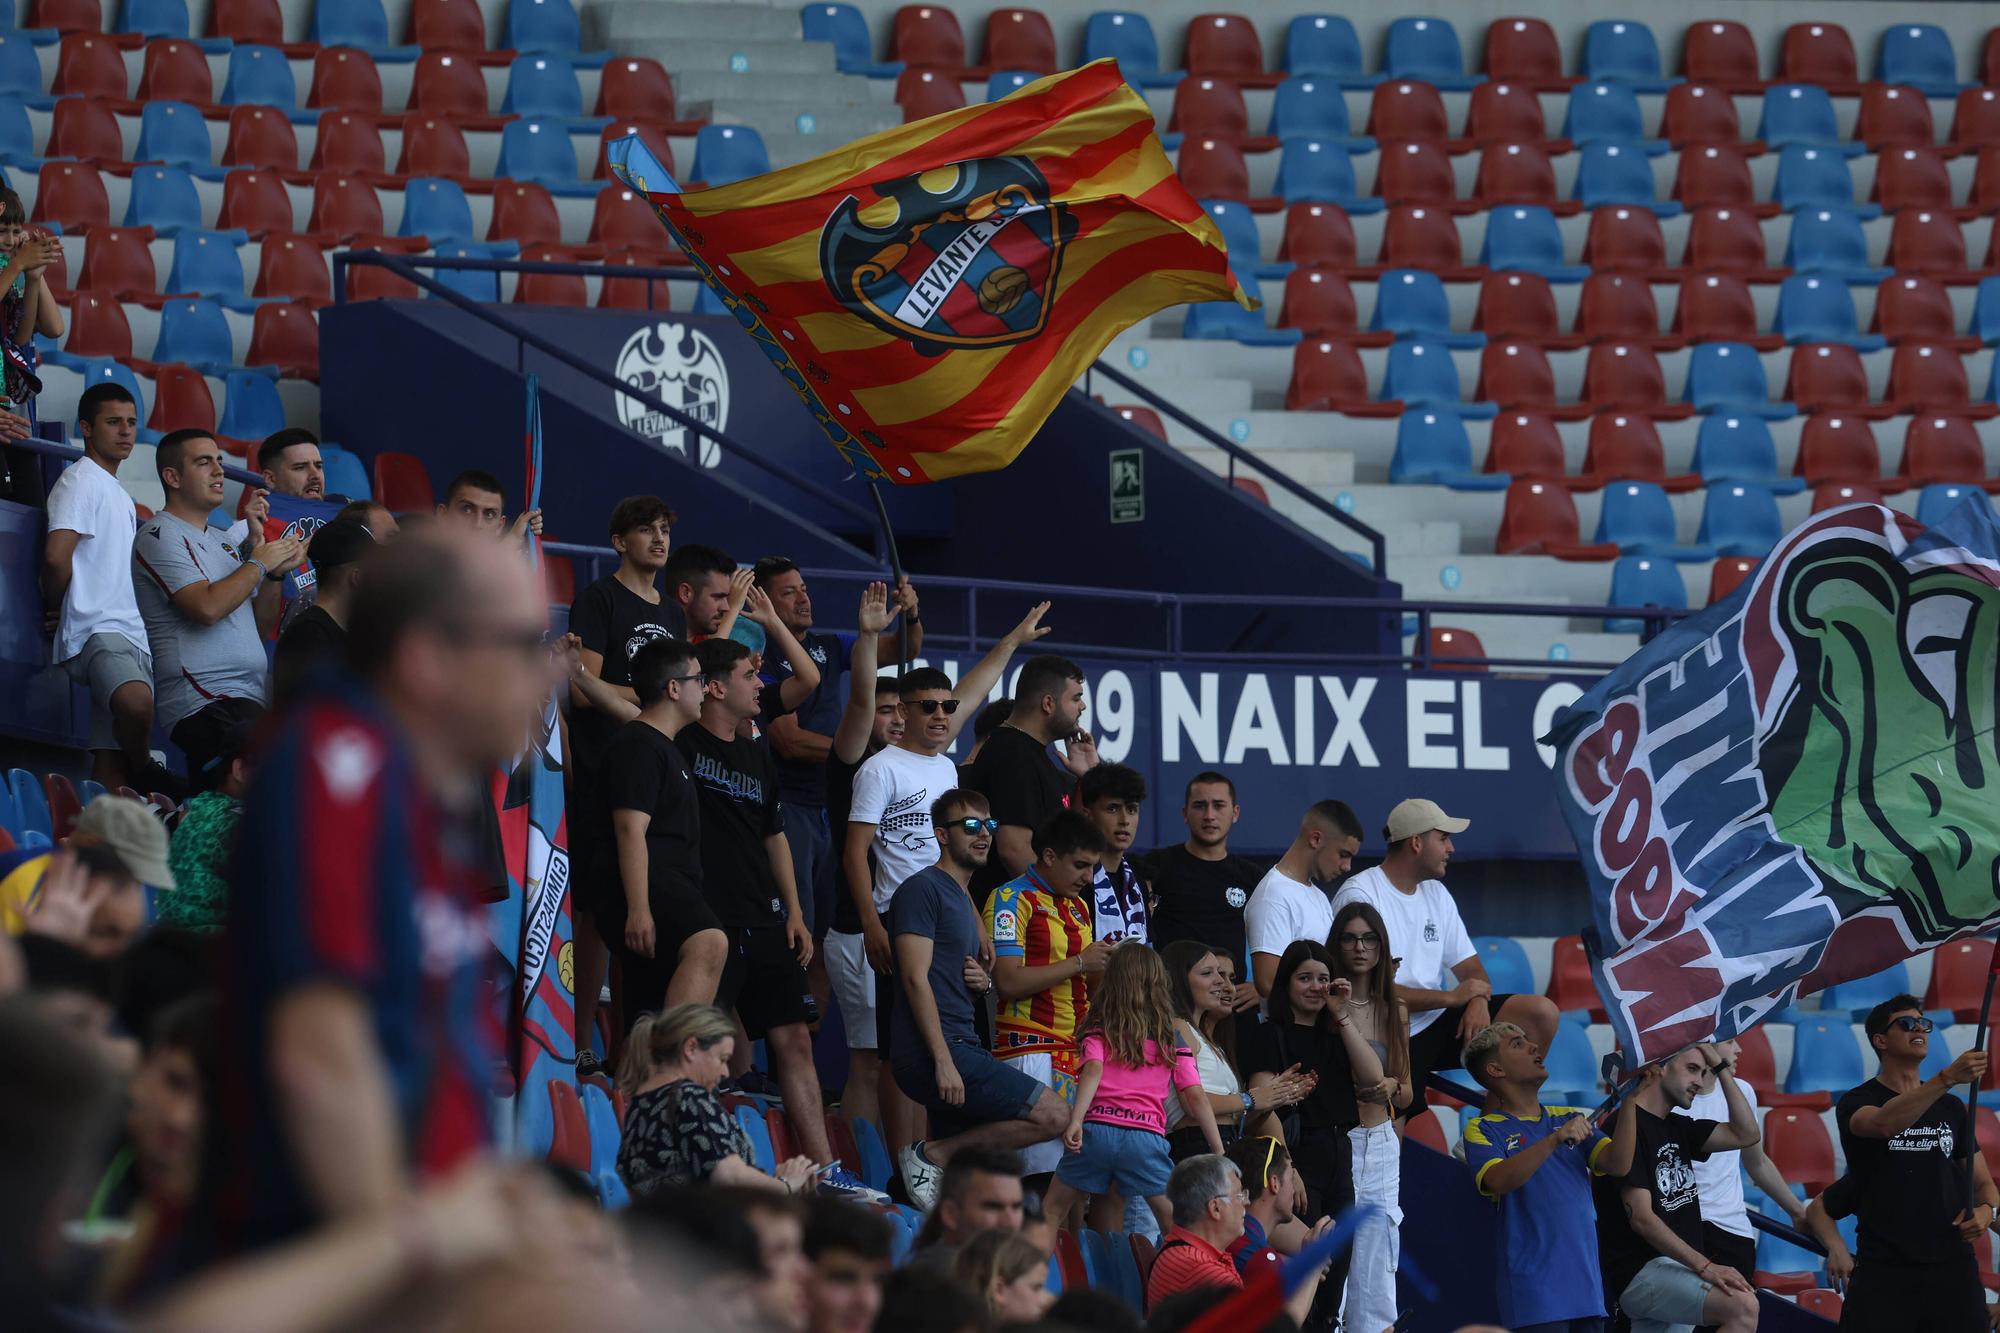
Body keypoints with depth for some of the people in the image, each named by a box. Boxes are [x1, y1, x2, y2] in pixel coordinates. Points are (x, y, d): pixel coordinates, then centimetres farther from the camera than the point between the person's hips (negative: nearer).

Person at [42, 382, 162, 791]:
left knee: (112, 761, 4)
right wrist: (56, 608, -2)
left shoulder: (120, 496, 26)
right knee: (136, 701, -35)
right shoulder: (82, 480, -4)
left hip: (131, 631, 9)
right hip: (97, 630, -9)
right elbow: (56, 555, -16)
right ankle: (144, 774, -14)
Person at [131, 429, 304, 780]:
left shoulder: (219, 542, 25)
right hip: (206, 707, -9)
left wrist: (276, 573, 7)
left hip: (250, 700, 9)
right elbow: (207, 607, -17)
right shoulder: (161, 536, -2)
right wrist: (259, 563, -4)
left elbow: (261, 626, 23)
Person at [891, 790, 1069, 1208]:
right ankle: (932, 1155, -12)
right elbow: (916, 978, -14)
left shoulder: (963, 899, 24)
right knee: (1053, 1114, -16)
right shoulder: (923, 889, -5)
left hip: (960, 1048, 10)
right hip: (935, 1051, -10)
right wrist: (943, 1061, -21)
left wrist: (982, 982, 7)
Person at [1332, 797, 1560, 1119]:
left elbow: (1470, 968, 17)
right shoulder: (1360, 896, -10)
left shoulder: (1436, 893, 16)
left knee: (1541, 1013, -5)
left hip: (1438, 1021, 8)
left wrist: (1479, 1000, -9)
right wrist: (1451, 997, -13)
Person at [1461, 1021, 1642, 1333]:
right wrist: (1555, 1140, -27)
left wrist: (1630, 1100, -5)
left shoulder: (1570, 1118, 17)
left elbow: (1618, 1165, 4)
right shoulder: (1483, 1129, 2)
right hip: (1533, 1283, -5)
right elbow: (1498, 1180, -17)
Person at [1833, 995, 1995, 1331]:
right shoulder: (1858, 1102, 1)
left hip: (1952, 1266, 4)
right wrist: (1948, 1077, -35)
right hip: (1884, 1266, -4)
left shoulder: (1951, 1108, 16)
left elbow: (1983, 1183, 19)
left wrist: (1985, 1210, -7)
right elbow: (1884, 1124, -24)